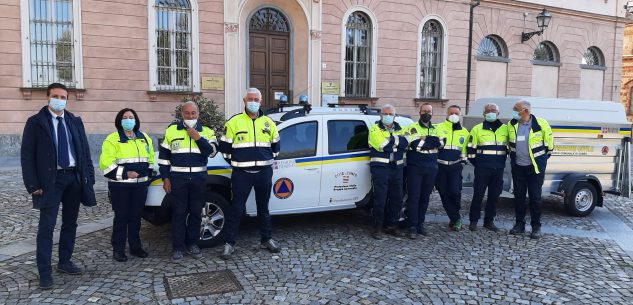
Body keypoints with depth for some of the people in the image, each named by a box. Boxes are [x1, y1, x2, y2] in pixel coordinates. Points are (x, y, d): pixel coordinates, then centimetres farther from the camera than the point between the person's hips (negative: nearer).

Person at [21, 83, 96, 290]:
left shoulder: (75, 122, 9)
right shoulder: (35, 122, -2)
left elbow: (85, 150, 10)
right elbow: (27, 155, -4)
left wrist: (89, 177, 2)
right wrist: (33, 184, -11)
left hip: (74, 177, 4)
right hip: (50, 179, -4)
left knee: (70, 223, 12)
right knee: (47, 226, -4)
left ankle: (65, 262, 25)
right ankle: (45, 272, 3)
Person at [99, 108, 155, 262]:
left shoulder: (144, 138, 14)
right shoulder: (112, 139, -5)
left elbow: (150, 159, 23)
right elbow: (106, 164, -11)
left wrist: (147, 175, 14)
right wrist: (125, 174, -18)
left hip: (140, 185, 5)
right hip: (120, 186, -5)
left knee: (136, 216, 11)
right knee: (121, 217, 0)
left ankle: (135, 246, 22)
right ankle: (118, 249, 11)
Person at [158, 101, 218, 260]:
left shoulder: (207, 132, 7)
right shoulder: (171, 130, 5)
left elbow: (212, 151, -7)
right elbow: (163, 155, 6)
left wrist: (198, 137, -16)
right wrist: (165, 178, 0)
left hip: (199, 178, 2)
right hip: (178, 178, -1)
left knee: (196, 212, 8)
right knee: (179, 212, 0)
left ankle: (192, 244, 20)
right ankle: (178, 247, 8)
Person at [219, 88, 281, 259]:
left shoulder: (268, 123, 7)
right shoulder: (234, 122, -3)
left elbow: (275, 146, 19)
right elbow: (224, 147, 3)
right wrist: (236, 163, 6)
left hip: (264, 173, 3)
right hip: (242, 174, -3)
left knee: (263, 208, 14)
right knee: (237, 209, 0)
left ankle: (266, 239, 27)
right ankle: (230, 243, 10)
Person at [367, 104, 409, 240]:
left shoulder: (399, 129, 15)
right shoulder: (375, 129, 1)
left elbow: (405, 143, -4)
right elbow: (382, 146, -15)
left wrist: (391, 139, -15)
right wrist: (397, 141, -6)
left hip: (397, 168, 5)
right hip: (380, 167, -5)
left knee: (397, 198, 9)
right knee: (380, 199, -7)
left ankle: (391, 225, 22)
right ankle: (377, 227, 4)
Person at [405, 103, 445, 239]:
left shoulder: (436, 130, 12)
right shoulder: (413, 128, -1)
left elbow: (440, 142, -8)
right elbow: (415, 145, -17)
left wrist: (423, 140, -15)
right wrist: (431, 141, -10)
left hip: (431, 169, 4)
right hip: (415, 167, -4)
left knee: (425, 197, 10)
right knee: (414, 197, -4)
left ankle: (420, 224, 20)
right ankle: (412, 227, 0)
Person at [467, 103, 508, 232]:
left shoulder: (505, 129, 8)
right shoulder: (477, 129, 1)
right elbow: (471, 148, 3)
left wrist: (501, 162, 11)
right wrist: (477, 164, 1)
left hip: (499, 169, 3)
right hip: (482, 169, -3)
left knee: (494, 196, 7)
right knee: (478, 194, -2)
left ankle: (489, 221, 19)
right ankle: (473, 221, 9)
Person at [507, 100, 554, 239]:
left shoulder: (541, 124, -12)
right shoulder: (511, 125, 0)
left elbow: (549, 141, 2)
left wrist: (544, 157, 10)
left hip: (536, 167, -4)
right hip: (518, 166, 4)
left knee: (535, 197, 1)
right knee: (518, 196, 8)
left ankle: (536, 227, 12)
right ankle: (519, 224, 19)